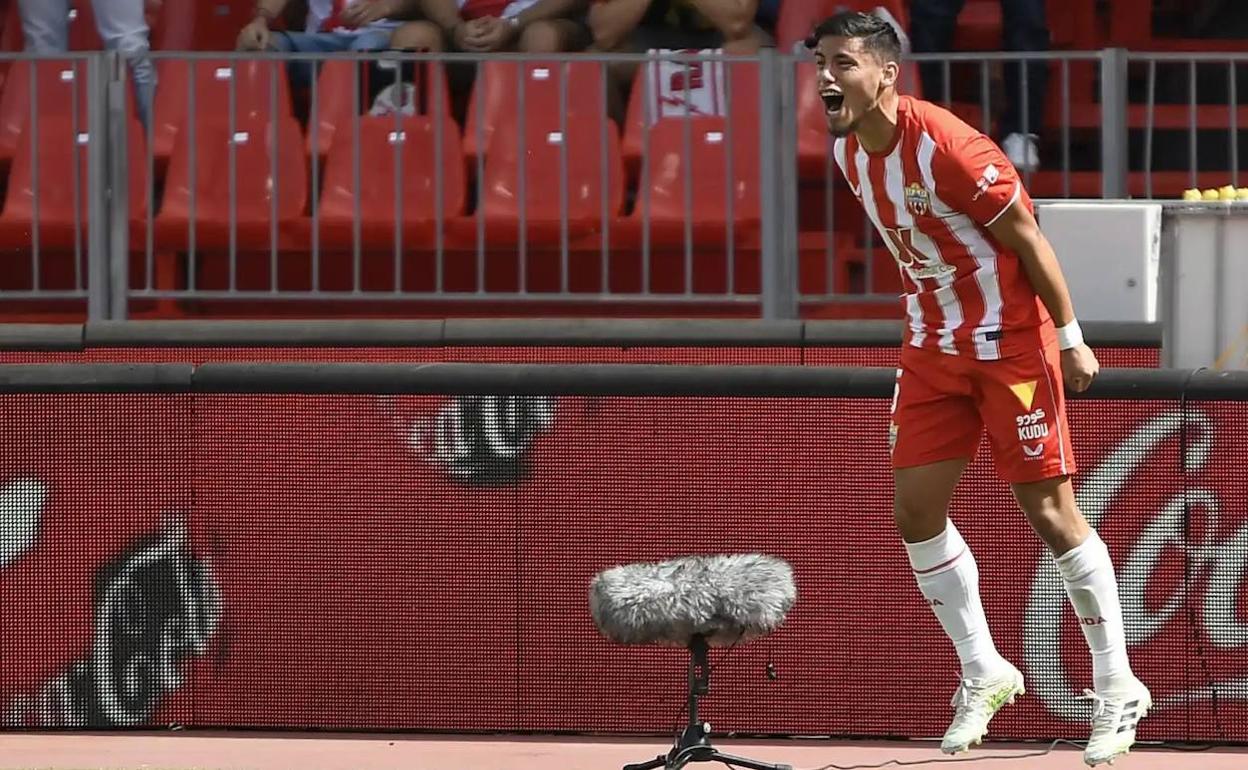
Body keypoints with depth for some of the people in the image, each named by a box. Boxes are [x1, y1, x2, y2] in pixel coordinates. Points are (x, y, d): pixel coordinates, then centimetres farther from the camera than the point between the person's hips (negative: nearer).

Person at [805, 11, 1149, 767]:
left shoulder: (945, 145, -23)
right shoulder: (849, 153, 1)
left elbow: (1027, 238, -16)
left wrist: (1071, 338, -14)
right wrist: (929, 324, 18)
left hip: (1011, 344, -7)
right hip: (933, 349, 7)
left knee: (1050, 511, -3)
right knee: (916, 510, 2)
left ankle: (1117, 690, 8)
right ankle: (983, 674, 17)